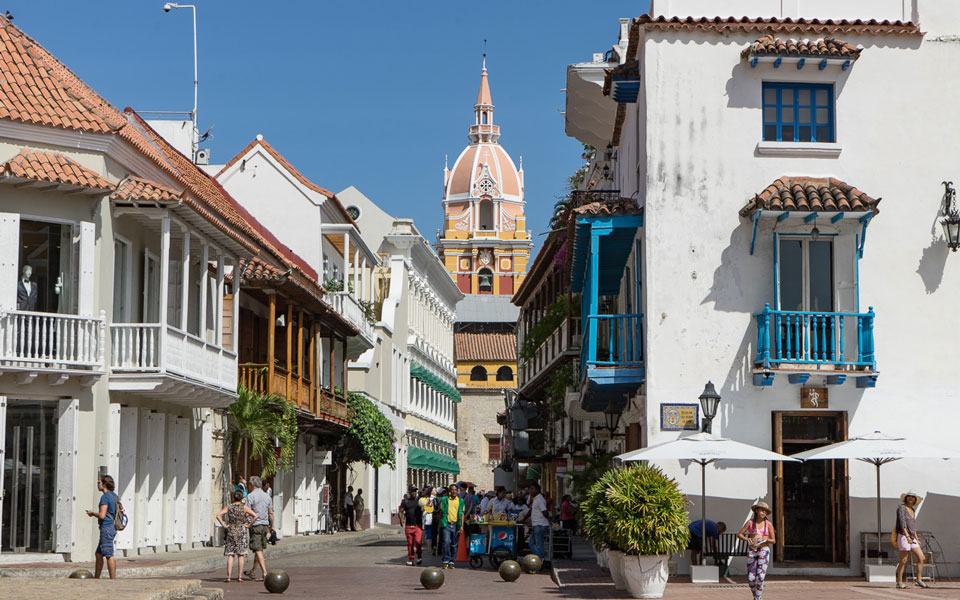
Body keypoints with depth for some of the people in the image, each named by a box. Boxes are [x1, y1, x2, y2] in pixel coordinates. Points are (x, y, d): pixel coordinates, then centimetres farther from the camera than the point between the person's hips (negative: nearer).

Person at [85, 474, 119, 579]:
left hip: (106, 527, -10)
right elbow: (117, 513, 21)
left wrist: (93, 513, -2)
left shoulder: (105, 497, -15)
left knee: (109, 556, -7)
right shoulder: (114, 496, 14)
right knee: (99, 554, 16)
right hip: (112, 527, 10)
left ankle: (113, 580, -7)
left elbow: (102, 515, -22)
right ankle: (96, 578, 22)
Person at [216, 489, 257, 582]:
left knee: (230, 555, 2)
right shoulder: (244, 507, -3)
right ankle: (239, 576, 4)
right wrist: (248, 525, -4)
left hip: (230, 531, 1)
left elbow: (218, 515, -10)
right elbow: (255, 516, -12)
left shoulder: (228, 507, 1)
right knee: (241, 555, 5)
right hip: (241, 531, -1)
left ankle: (228, 577, -3)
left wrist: (223, 525, -5)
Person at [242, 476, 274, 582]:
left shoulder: (250, 496, -9)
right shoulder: (267, 496, 10)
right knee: (259, 549, 17)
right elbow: (271, 513, 11)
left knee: (258, 550, -7)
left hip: (255, 525, -6)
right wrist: (271, 526, 19)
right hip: (265, 525, 6)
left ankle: (265, 573, -15)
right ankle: (253, 572, 29)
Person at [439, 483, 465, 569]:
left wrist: (461, 526, 0)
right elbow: (441, 512, 12)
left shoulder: (461, 501, 9)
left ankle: (452, 562, 11)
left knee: (454, 544, 4)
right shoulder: (444, 500, 7)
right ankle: (446, 561, -6)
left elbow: (462, 514, 9)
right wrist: (440, 525, 9)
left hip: (456, 525, 1)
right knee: (446, 542, -14)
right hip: (446, 524, -1)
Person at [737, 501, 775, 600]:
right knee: (750, 578, 1)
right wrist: (747, 539, -12)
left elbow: (773, 540, 6)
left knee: (760, 577, -11)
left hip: (763, 550, -1)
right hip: (751, 551, 1)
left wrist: (767, 540, -16)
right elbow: (739, 534, 7)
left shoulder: (768, 524, 3)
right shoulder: (750, 522, 3)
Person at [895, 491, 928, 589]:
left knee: (921, 558, -1)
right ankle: (899, 583, 0)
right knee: (904, 561, -7)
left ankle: (919, 579, 6)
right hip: (903, 537, -8)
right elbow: (902, 522, -18)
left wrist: (917, 539, 18)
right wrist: (907, 536, -28)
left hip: (912, 538, 8)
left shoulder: (913, 510, 17)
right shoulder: (901, 508, -7)